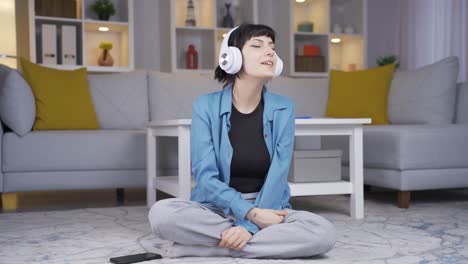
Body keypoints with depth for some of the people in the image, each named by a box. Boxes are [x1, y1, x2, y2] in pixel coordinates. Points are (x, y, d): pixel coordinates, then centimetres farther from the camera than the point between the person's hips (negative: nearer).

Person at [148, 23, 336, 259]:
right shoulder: (206, 106, -6)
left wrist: (250, 225, -23)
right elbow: (205, 177, -13)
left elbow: (277, 177, -9)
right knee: (161, 213, -31)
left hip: (267, 207, 1)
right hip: (216, 207, -1)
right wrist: (251, 213, -24)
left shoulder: (283, 109, -3)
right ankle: (272, 239, -19)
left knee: (323, 233, -28)